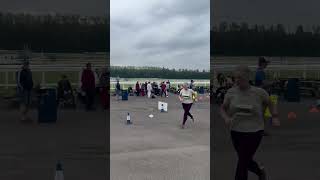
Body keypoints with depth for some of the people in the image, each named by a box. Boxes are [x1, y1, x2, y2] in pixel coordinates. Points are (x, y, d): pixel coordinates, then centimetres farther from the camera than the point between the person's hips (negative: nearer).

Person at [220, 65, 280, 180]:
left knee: (242, 162, -6)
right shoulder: (231, 92, -3)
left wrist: (275, 117, 1)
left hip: (254, 132, -3)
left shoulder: (259, 92, -8)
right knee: (246, 161, 17)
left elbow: (270, 103, 11)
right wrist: (226, 118, -13)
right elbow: (223, 108, 6)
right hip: (236, 132, 4)